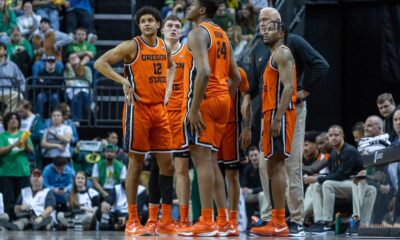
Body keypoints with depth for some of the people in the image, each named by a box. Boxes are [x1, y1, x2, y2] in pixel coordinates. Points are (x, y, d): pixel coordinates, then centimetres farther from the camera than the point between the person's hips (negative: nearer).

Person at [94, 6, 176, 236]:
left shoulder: (164, 46, 10)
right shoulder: (132, 46, -8)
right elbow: (100, 63, -11)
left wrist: (168, 86, 14)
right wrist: (124, 81, -20)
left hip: (160, 109, 6)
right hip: (138, 109, -6)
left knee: (167, 164, 4)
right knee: (136, 163, -3)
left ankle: (166, 221, 10)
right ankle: (132, 221, 2)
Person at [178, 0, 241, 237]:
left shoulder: (198, 33, -9)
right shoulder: (222, 35, 19)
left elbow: (204, 72, -22)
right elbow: (236, 78, 19)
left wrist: (194, 109, -22)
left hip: (205, 99, -9)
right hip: (223, 98, 9)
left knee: (202, 158, -9)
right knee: (211, 160, 13)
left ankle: (206, 222, -13)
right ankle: (224, 222, 12)